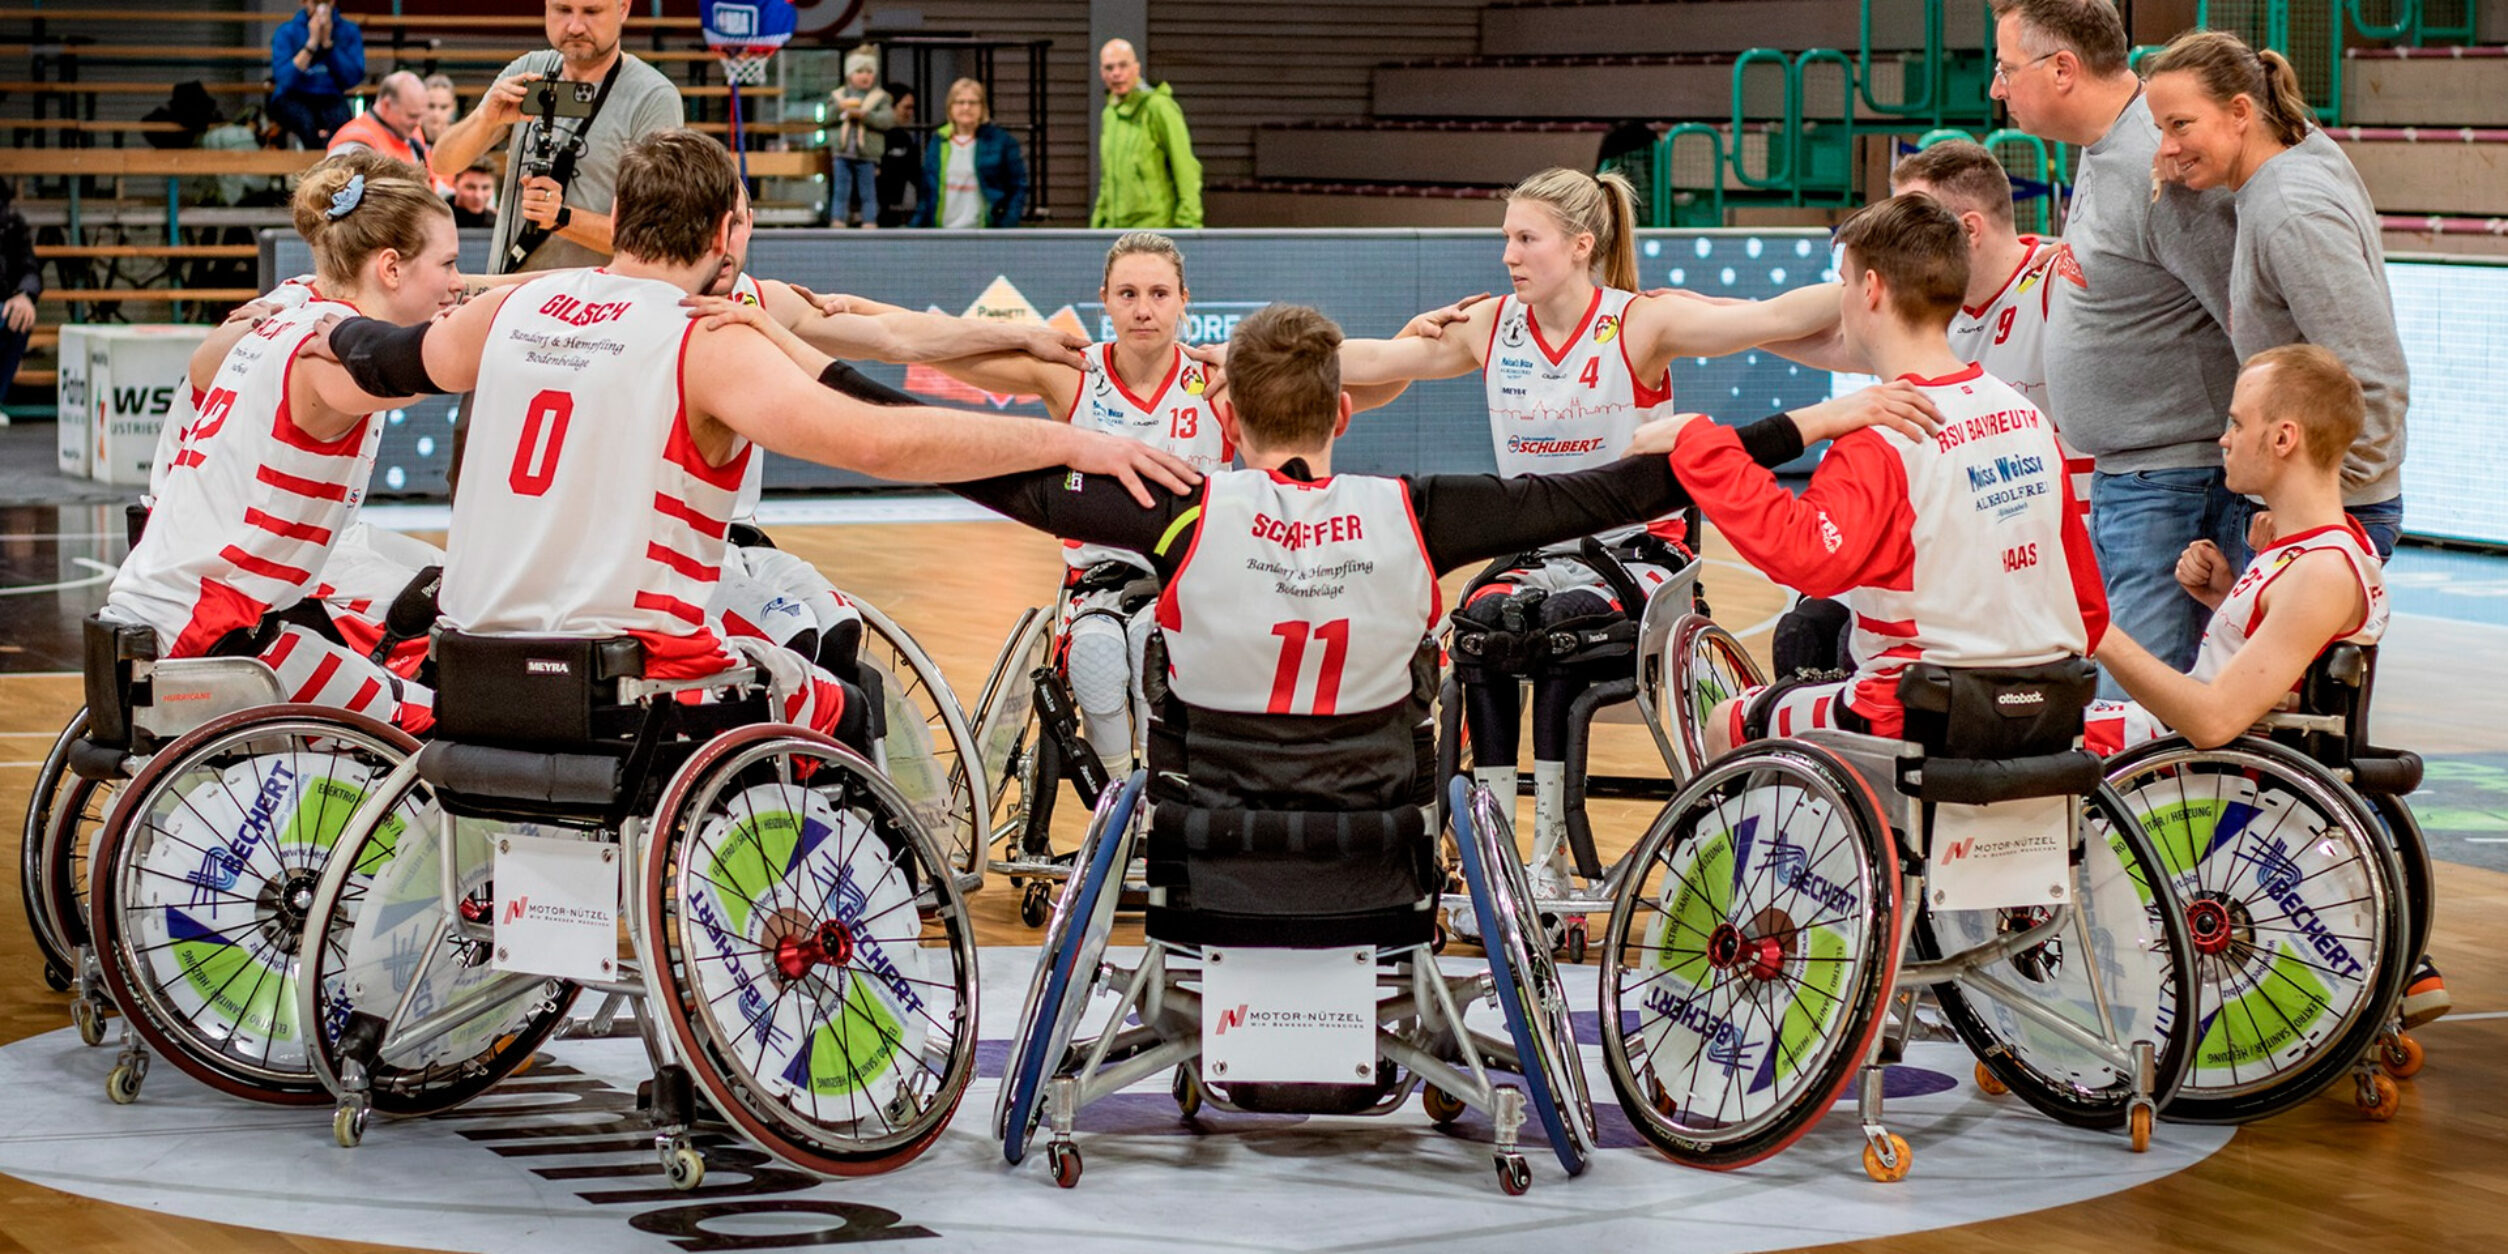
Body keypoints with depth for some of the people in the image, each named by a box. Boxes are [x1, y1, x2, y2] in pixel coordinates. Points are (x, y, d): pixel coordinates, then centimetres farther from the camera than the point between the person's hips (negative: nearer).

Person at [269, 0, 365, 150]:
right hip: (292, 99, -1)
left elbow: (353, 80, -5)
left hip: (330, 99, 1)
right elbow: (284, 80, -11)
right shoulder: (286, 32, 2)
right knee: (307, 121, -36)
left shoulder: (349, 31, 6)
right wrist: (312, 43, -13)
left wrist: (328, 42, -10)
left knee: (340, 118, -36)